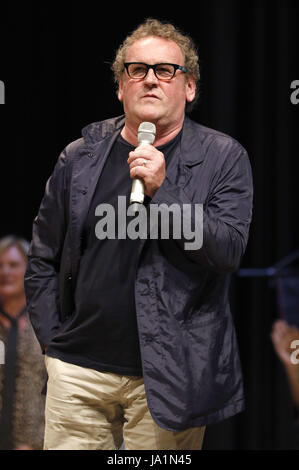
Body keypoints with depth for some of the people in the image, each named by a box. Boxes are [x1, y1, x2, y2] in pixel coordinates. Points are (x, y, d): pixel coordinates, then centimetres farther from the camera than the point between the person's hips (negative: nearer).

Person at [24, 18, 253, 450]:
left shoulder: (224, 158, 2)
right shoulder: (80, 158, 10)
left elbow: (228, 249, -9)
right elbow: (43, 261, 14)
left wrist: (161, 190, -18)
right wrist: (53, 342, 6)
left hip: (168, 378, -2)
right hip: (78, 371, 2)